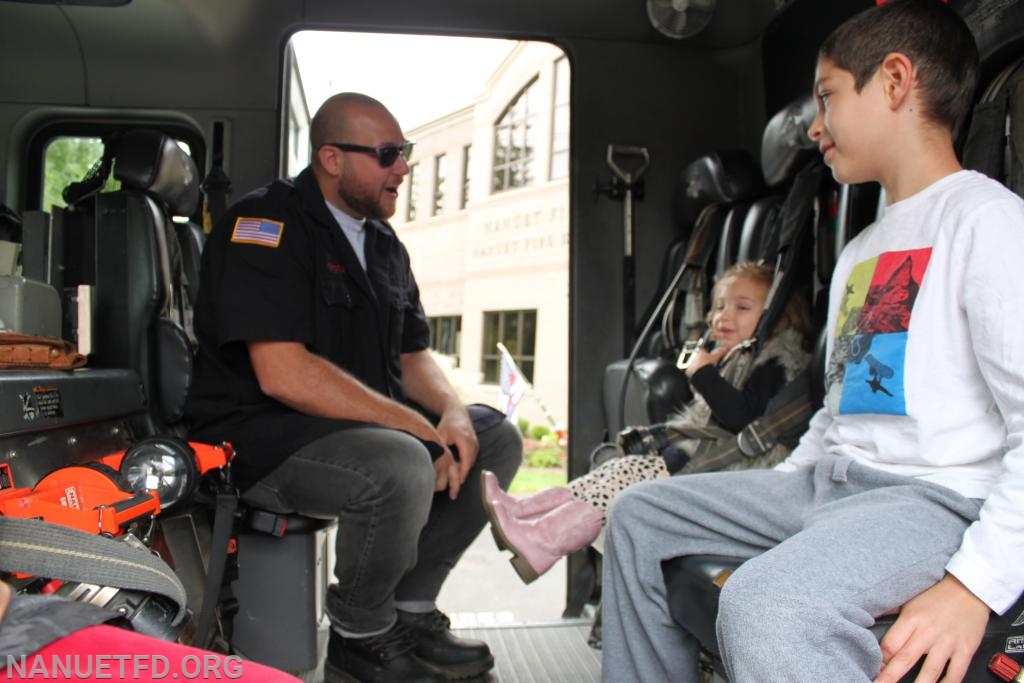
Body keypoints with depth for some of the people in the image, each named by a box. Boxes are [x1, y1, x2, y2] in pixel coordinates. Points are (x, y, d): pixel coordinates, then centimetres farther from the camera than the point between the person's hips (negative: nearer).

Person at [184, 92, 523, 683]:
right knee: (402, 468, -34)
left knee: (496, 438, 1)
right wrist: (418, 427, -23)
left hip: (366, 421, 9)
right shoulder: (265, 226, -14)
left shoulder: (383, 244, 13)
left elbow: (413, 356, 14)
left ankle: (411, 608, 8)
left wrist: (452, 413, -9)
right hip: (261, 436, -9)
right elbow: (284, 374, -25)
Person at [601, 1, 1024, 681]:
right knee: (640, 516, 8)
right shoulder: (861, 250, 21)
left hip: (943, 498, -9)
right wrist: (767, 498, 16)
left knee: (769, 602, -36)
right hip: (828, 485, 9)